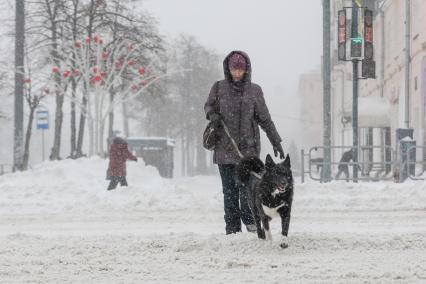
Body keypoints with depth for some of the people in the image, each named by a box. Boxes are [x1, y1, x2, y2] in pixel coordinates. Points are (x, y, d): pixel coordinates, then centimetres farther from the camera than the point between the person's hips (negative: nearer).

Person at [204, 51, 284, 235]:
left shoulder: (254, 90, 6)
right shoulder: (219, 88, 5)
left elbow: (264, 118, 12)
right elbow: (208, 105, 20)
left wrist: (276, 141, 11)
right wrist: (212, 114, -4)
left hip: (248, 146, -1)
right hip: (225, 146, 1)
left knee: (246, 185, -15)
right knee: (229, 188, 1)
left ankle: (249, 219, -1)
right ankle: (232, 227, 7)